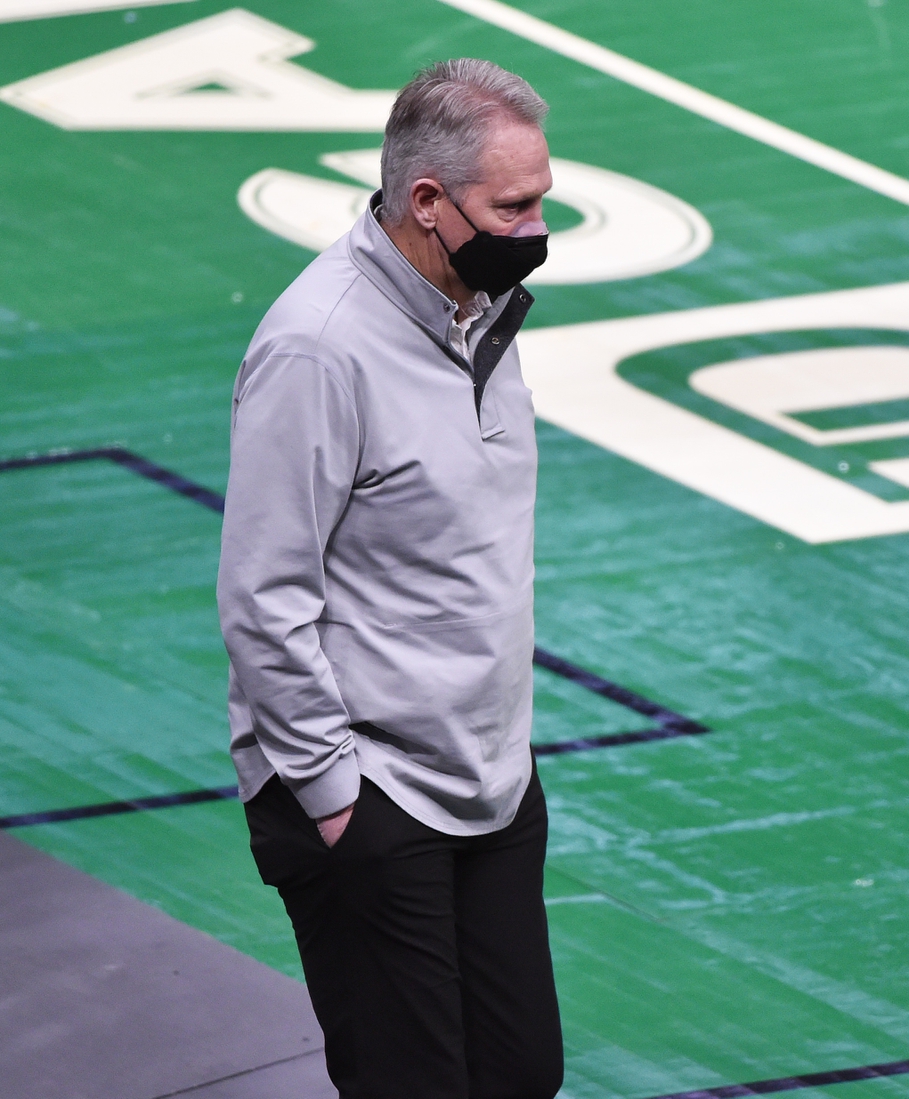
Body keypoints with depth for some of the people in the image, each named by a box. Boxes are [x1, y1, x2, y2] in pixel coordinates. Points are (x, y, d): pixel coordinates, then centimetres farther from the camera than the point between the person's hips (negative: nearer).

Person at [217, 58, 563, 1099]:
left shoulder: (479, 307, 8)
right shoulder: (318, 347, -21)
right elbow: (265, 597, -19)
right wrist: (327, 789, -17)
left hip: (491, 779, 9)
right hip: (365, 797, -9)